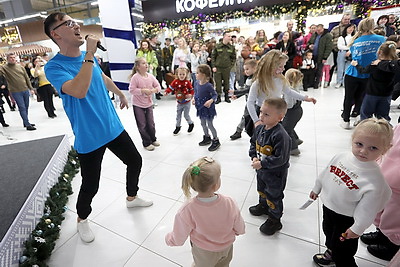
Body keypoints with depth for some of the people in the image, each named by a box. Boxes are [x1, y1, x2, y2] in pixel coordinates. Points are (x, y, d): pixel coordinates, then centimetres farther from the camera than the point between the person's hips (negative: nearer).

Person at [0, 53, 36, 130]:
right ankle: (27, 125, -4)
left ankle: (26, 122, 23)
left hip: (25, 90, 4)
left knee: (26, 107, 11)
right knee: (22, 108, -6)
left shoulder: (20, 67, 10)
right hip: (16, 92, -4)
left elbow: (27, 78, 12)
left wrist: (31, 88, 10)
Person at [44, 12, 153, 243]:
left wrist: (121, 94, 37)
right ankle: (82, 219, 38)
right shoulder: (54, 67, -15)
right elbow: (79, 91, -35)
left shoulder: (89, 57, 4)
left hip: (113, 127, 7)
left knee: (135, 161, 16)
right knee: (90, 186, 4)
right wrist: (90, 55, -27)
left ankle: (132, 197, 43)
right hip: (89, 138, -6)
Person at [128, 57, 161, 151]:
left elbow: (158, 86, 4)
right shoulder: (135, 77, -17)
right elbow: (132, 90, -19)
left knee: (151, 123, 13)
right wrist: (143, 91, -25)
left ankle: (153, 139, 33)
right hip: (138, 105, -4)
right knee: (142, 125, 4)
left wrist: (154, 90, -16)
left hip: (148, 103, 4)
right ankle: (146, 143, 18)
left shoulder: (150, 76, -2)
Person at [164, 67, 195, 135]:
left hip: (187, 102, -3)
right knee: (178, 115, 14)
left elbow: (192, 90, -7)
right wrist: (166, 91, -27)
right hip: (179, 102, 3)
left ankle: (191, 124, 31)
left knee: (186, 115, 2)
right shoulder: (175, 82, -8)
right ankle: (178, 127, 33)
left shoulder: (187, 82, -13)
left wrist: (190, 95, -26)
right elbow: (170, 87, -8)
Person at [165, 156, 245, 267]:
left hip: (204, 253, -1)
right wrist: (231, 232, 9)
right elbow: (240, 229, -14)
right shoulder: (229, 203, -33)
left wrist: (168, 238, 2)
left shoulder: (187, 210, -37)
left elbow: (178, 239, -20)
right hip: (226, 248, 2)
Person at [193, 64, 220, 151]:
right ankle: (207, 138, 40)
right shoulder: (196, 83, -2)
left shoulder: (208, 85, -22)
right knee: (203, 124, 19)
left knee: (210, 124, 3)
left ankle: (216, 141, 21)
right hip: (200, 107, 7)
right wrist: (194, 98, -2)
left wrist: (211, 101, -33)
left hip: (208, 108, -7)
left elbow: (215, 95, -16)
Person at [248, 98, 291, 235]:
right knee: (261, 190, 30)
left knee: (273, 196, 13)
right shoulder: (259, 128, -8)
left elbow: (280, 158, -31)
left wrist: (262, 164, -26)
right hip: (261, 169, 8)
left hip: (275, 173, -7)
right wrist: (254, 157, -9)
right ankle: (263, 205, 58)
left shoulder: (280, 135, -32)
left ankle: (274, 220, 36)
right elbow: (253, 143, 7)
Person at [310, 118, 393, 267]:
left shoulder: (375, 179, -27)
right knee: (328, 232, 31)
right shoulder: (341, 157, -13)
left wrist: (357, 228, -14)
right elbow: (326, 173, 3)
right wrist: (317, 188, 13)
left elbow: (367, 209, -20)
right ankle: (331, 254, 59)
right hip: (328, 206, 6)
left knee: (342, 249, 13)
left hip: (347, 218, -6)